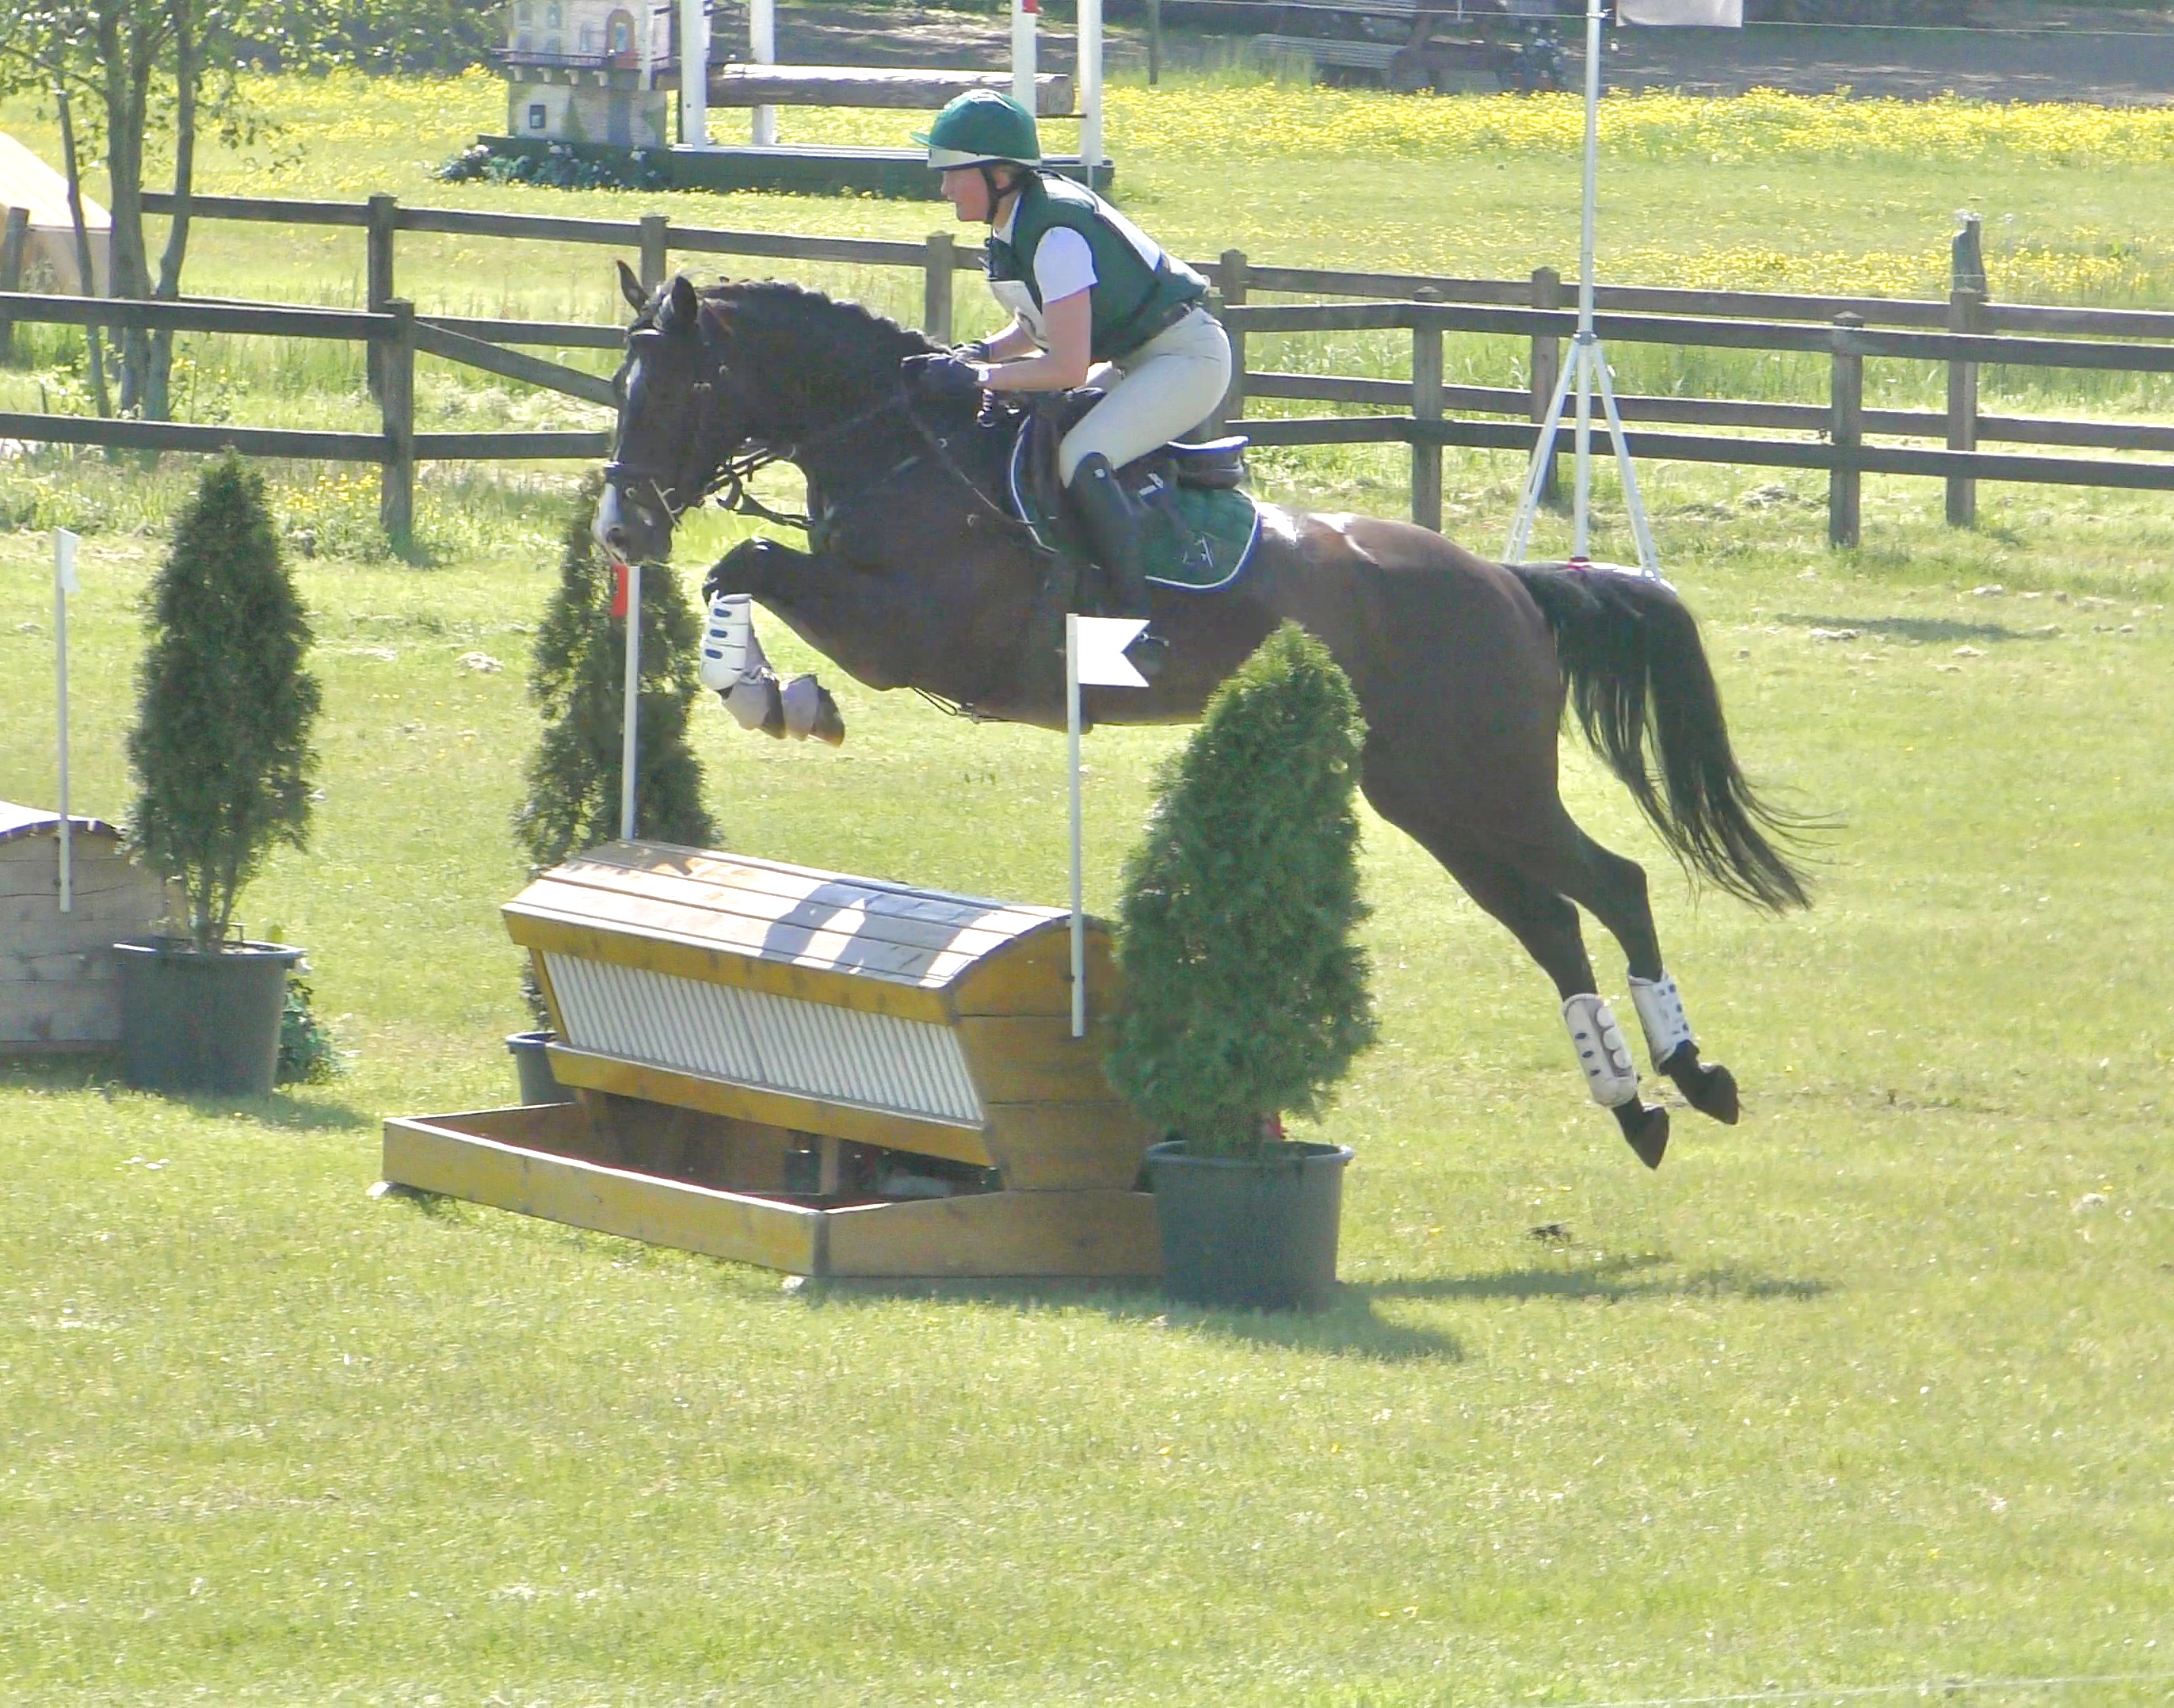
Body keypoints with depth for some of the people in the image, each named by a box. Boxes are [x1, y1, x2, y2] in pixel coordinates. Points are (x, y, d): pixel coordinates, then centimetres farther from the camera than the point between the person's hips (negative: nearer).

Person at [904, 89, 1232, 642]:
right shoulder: (1013, 227, 3)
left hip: (1187, 356, -11)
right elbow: (1040, 327, 16)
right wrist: (977, 354, -2)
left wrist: (977, 378, -26)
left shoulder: (1055, 233, -27)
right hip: (1137, 361, 11)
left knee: (1081, 457, -28)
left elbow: (1069, 367, -29)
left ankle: (1134, 612, -26)